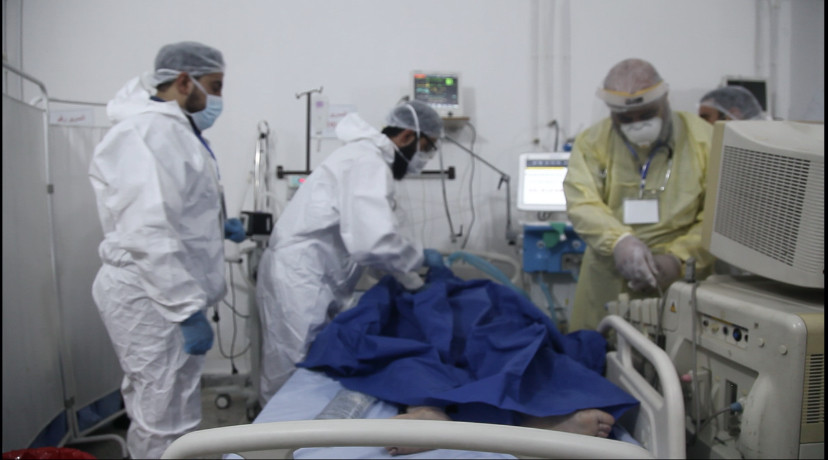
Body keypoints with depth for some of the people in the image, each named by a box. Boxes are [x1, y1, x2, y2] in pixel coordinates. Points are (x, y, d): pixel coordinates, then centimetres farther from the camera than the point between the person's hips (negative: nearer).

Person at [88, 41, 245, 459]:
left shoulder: (172, 129, 16)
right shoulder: (151, 132, -19)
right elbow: (149, 233, -27)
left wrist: (216, 225, 15)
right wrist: (189, 310, -26)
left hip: (165, 294, 11)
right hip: (151, 298, -11)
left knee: (162, 414, 23)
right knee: (165, 423, 0)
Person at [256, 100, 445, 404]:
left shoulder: (368, 158, 17)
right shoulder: (368, 162, -17)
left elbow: (365, 237, 19)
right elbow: (374, 241, -31)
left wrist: (416, 286, 15)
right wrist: (421, 256, -12)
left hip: (304, 279, 10)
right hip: (299, 280, -10)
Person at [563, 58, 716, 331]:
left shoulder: (703, 140, 0)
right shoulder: (592, 143, 3)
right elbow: (582, 204, -10)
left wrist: (678, 259, -19)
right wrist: (620, 240, -27)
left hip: (682, 280, -1)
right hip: (608, 282, 1)